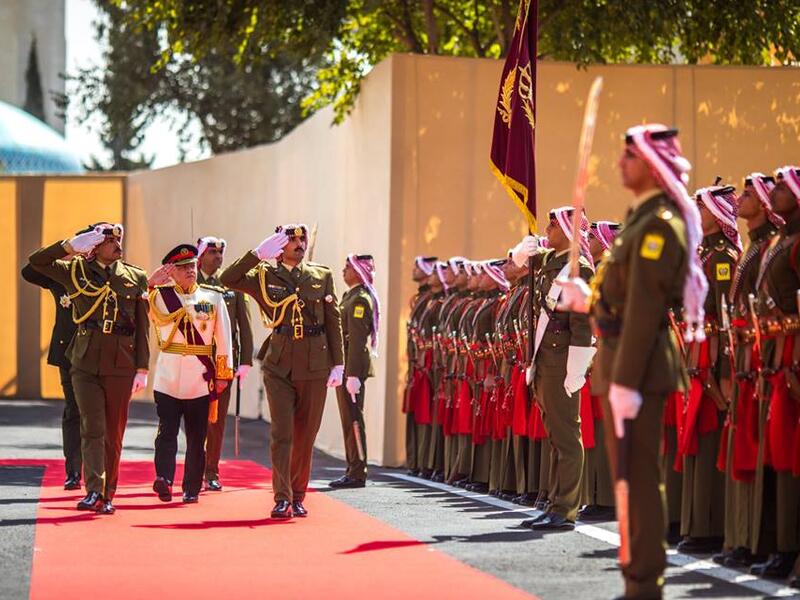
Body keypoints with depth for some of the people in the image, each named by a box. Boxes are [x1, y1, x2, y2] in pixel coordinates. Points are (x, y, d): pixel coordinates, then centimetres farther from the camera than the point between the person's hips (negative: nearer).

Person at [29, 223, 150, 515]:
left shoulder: (136, 277, 8)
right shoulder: (75, 270, 8)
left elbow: (143, 328, 7)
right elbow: (36, 261, -2)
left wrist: (142, 369, 1)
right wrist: (72, 244, -10)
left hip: (121, 366, 1)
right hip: (85, 362, -1)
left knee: (114, 434, 5)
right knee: (92, 429, -11)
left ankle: (107, 496, 12)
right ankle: (94, 491, -16)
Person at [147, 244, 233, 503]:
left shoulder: (213, 297, 7)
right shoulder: (159, 296, 6)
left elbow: (223, 337, 8)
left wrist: (223, 374, 4)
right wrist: (149, 284, -13)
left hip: (201, 379, 1)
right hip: (167, 377, -1)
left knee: (196, 437, 6)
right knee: (167, 431, -11)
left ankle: (192, 488, 12)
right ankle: (163, 479, -21)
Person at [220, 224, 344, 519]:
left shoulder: (322, 276, 9)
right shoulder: (264, 275, 4)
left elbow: (334, 321, 9)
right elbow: (227, 279, -10)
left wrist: (338, 363, 2)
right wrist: (259, 253, -16)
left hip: (315, 366, 2)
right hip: (279, 365, -2)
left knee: (306, 435, 7)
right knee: (281, 433, -8)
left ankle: (298, 498, 16)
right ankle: (282, 499, -10)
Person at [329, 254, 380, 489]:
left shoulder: (360, 299, -14)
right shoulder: (350, 297, 18)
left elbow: (357, 339, -20)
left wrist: (352, 374, -24)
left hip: (353, 366, -10)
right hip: (346, 366, 10)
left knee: (353, 420, -7)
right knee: (349, 420, 13)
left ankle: (357, 474, -5)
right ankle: (353, 471, 18)